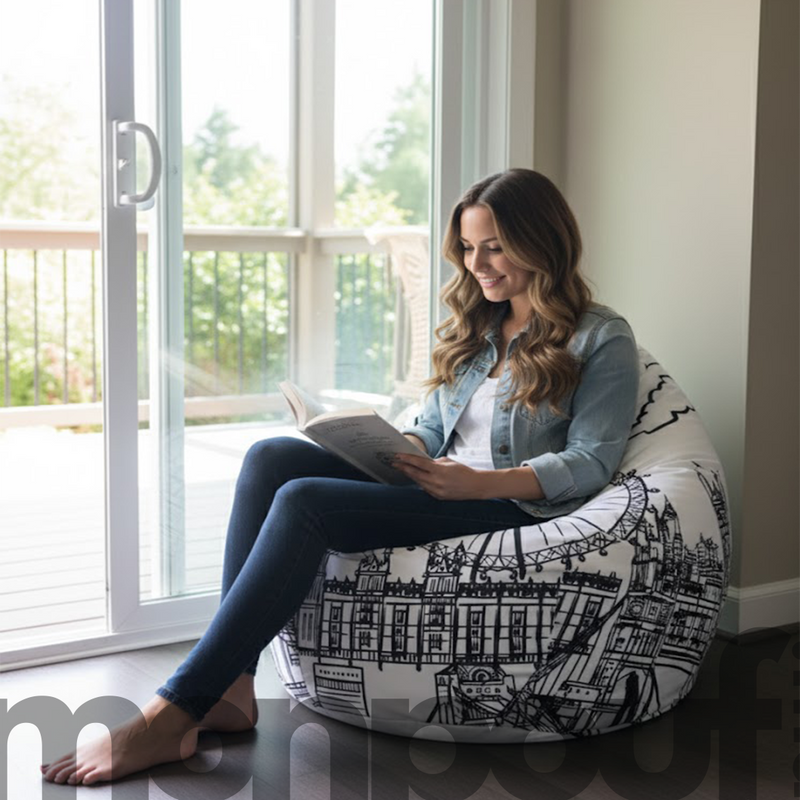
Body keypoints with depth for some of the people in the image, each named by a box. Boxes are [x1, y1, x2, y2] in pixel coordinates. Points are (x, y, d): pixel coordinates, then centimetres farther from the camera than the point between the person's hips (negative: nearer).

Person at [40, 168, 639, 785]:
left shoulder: (602, 339, 1)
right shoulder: (475, 327, 24)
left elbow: (591, 463, -7)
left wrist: (482, 483, -21)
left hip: (510, 506, -7)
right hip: (437, 484, 8)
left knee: (305, 502, -28)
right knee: (272, 457, -18)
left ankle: (172, 715, -30)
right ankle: (232, 687, -25)